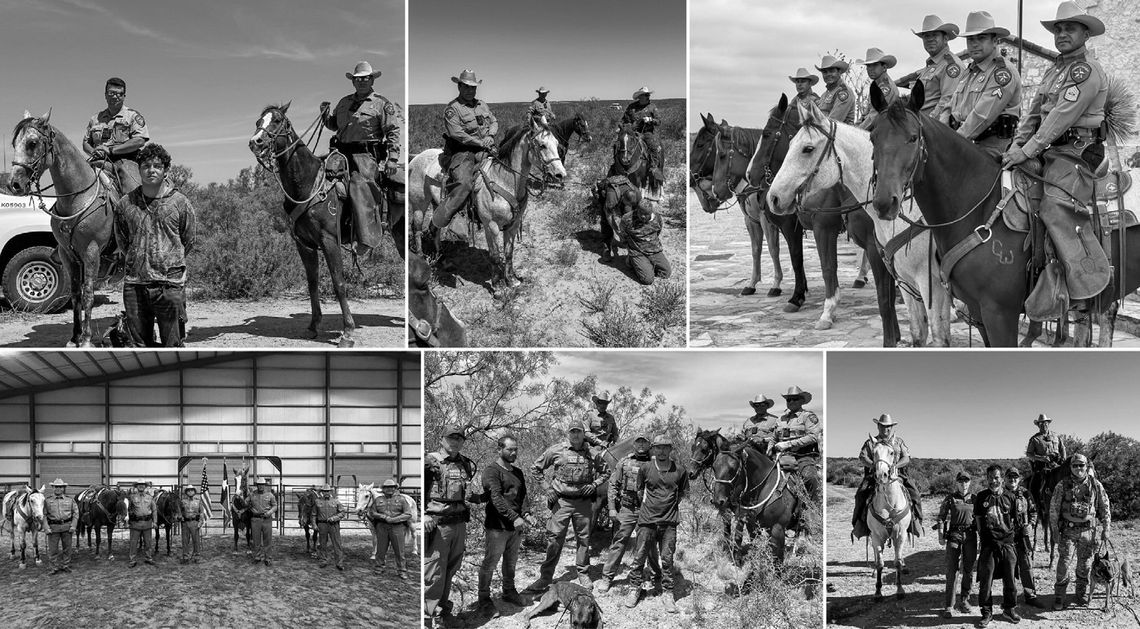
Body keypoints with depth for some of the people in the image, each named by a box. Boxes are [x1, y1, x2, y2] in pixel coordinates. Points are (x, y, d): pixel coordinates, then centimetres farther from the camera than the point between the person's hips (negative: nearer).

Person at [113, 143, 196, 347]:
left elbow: (188, 242, 9)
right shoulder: (125, 204, 3)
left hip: (170, 283, -2)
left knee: (172, 344, 2)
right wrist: (140, 260, 14)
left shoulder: (181, 203, -1)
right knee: (137, 344, 9)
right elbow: (122, 241, 16)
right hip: (135, 284, 2)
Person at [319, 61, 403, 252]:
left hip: (366, 154, -7)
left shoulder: (382, 104, 3)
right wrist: (325, 115, 11)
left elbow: (394, 132, -3)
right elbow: (333, 125, 34)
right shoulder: (344, 102, 21)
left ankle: (369, 240, -26)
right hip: (342, 152, 7)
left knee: (360, 188, -23)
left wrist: (393, 159, -14)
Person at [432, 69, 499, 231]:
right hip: (463, 152, -7)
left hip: (485, 151, 7)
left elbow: (495, 122, 24)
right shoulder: (452, 108, -4)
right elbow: (457, 133, -15)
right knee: (464, 184, -31)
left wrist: (490, 135, 0)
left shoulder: (482, 105, 18)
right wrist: (481, 143, -14)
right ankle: (438, 220, -28)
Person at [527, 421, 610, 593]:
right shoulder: (556, 450, 0)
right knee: (555, 540, -4)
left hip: (584, 502, 2)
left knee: (584, 539, 9)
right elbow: (536, 468, 10)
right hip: (562, 501, -2)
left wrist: (595, 484, 1)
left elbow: (605, 472, 18)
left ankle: (583, 574, 22)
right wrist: (548, 485, 2)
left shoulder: (592, 454, 5)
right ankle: (545, 577, 2)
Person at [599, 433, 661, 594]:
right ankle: (607, 577, 2)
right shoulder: (625, 463, 4)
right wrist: (612, 508, -1)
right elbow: (613, 485, 6)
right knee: (618, 542, -2)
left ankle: (657, 572, 30)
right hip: (627, 509, -1)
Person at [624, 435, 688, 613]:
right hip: (647, 520, 0)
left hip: (669, 521, 0)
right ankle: (634, 588, 20)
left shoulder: (680, 471, -2)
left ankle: (667, 593, 14)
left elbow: (682, 492, 14)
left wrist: (670, 505, 11)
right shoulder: (645, 469, -2)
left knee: (667, 558, 3)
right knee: (640, 556, 4)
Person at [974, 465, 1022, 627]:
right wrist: (982, 538, 5)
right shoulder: (981, 497, 2)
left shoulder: (1010, 497, 4)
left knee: (1010, 579, 8)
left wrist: (1010, 534, 6)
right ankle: (987, 613, 8)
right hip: (988, 544, -1)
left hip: (1007, 543, 1)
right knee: (985, 580, -2)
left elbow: (1014, 520, 12)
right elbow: (978, 520, 8)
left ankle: (1010, 609, 25)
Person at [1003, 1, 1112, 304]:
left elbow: (1062, 117, -17)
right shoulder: (1054, 69, 21)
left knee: (1057, 209, -24)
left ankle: (1091, 285, -22)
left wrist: (1028, 152, -20)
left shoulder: (1088, 71, -9)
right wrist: (1018, 143, 2)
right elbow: (1035, 112, 19)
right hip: (1048, 153, 10)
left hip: (1076, 152, -10)